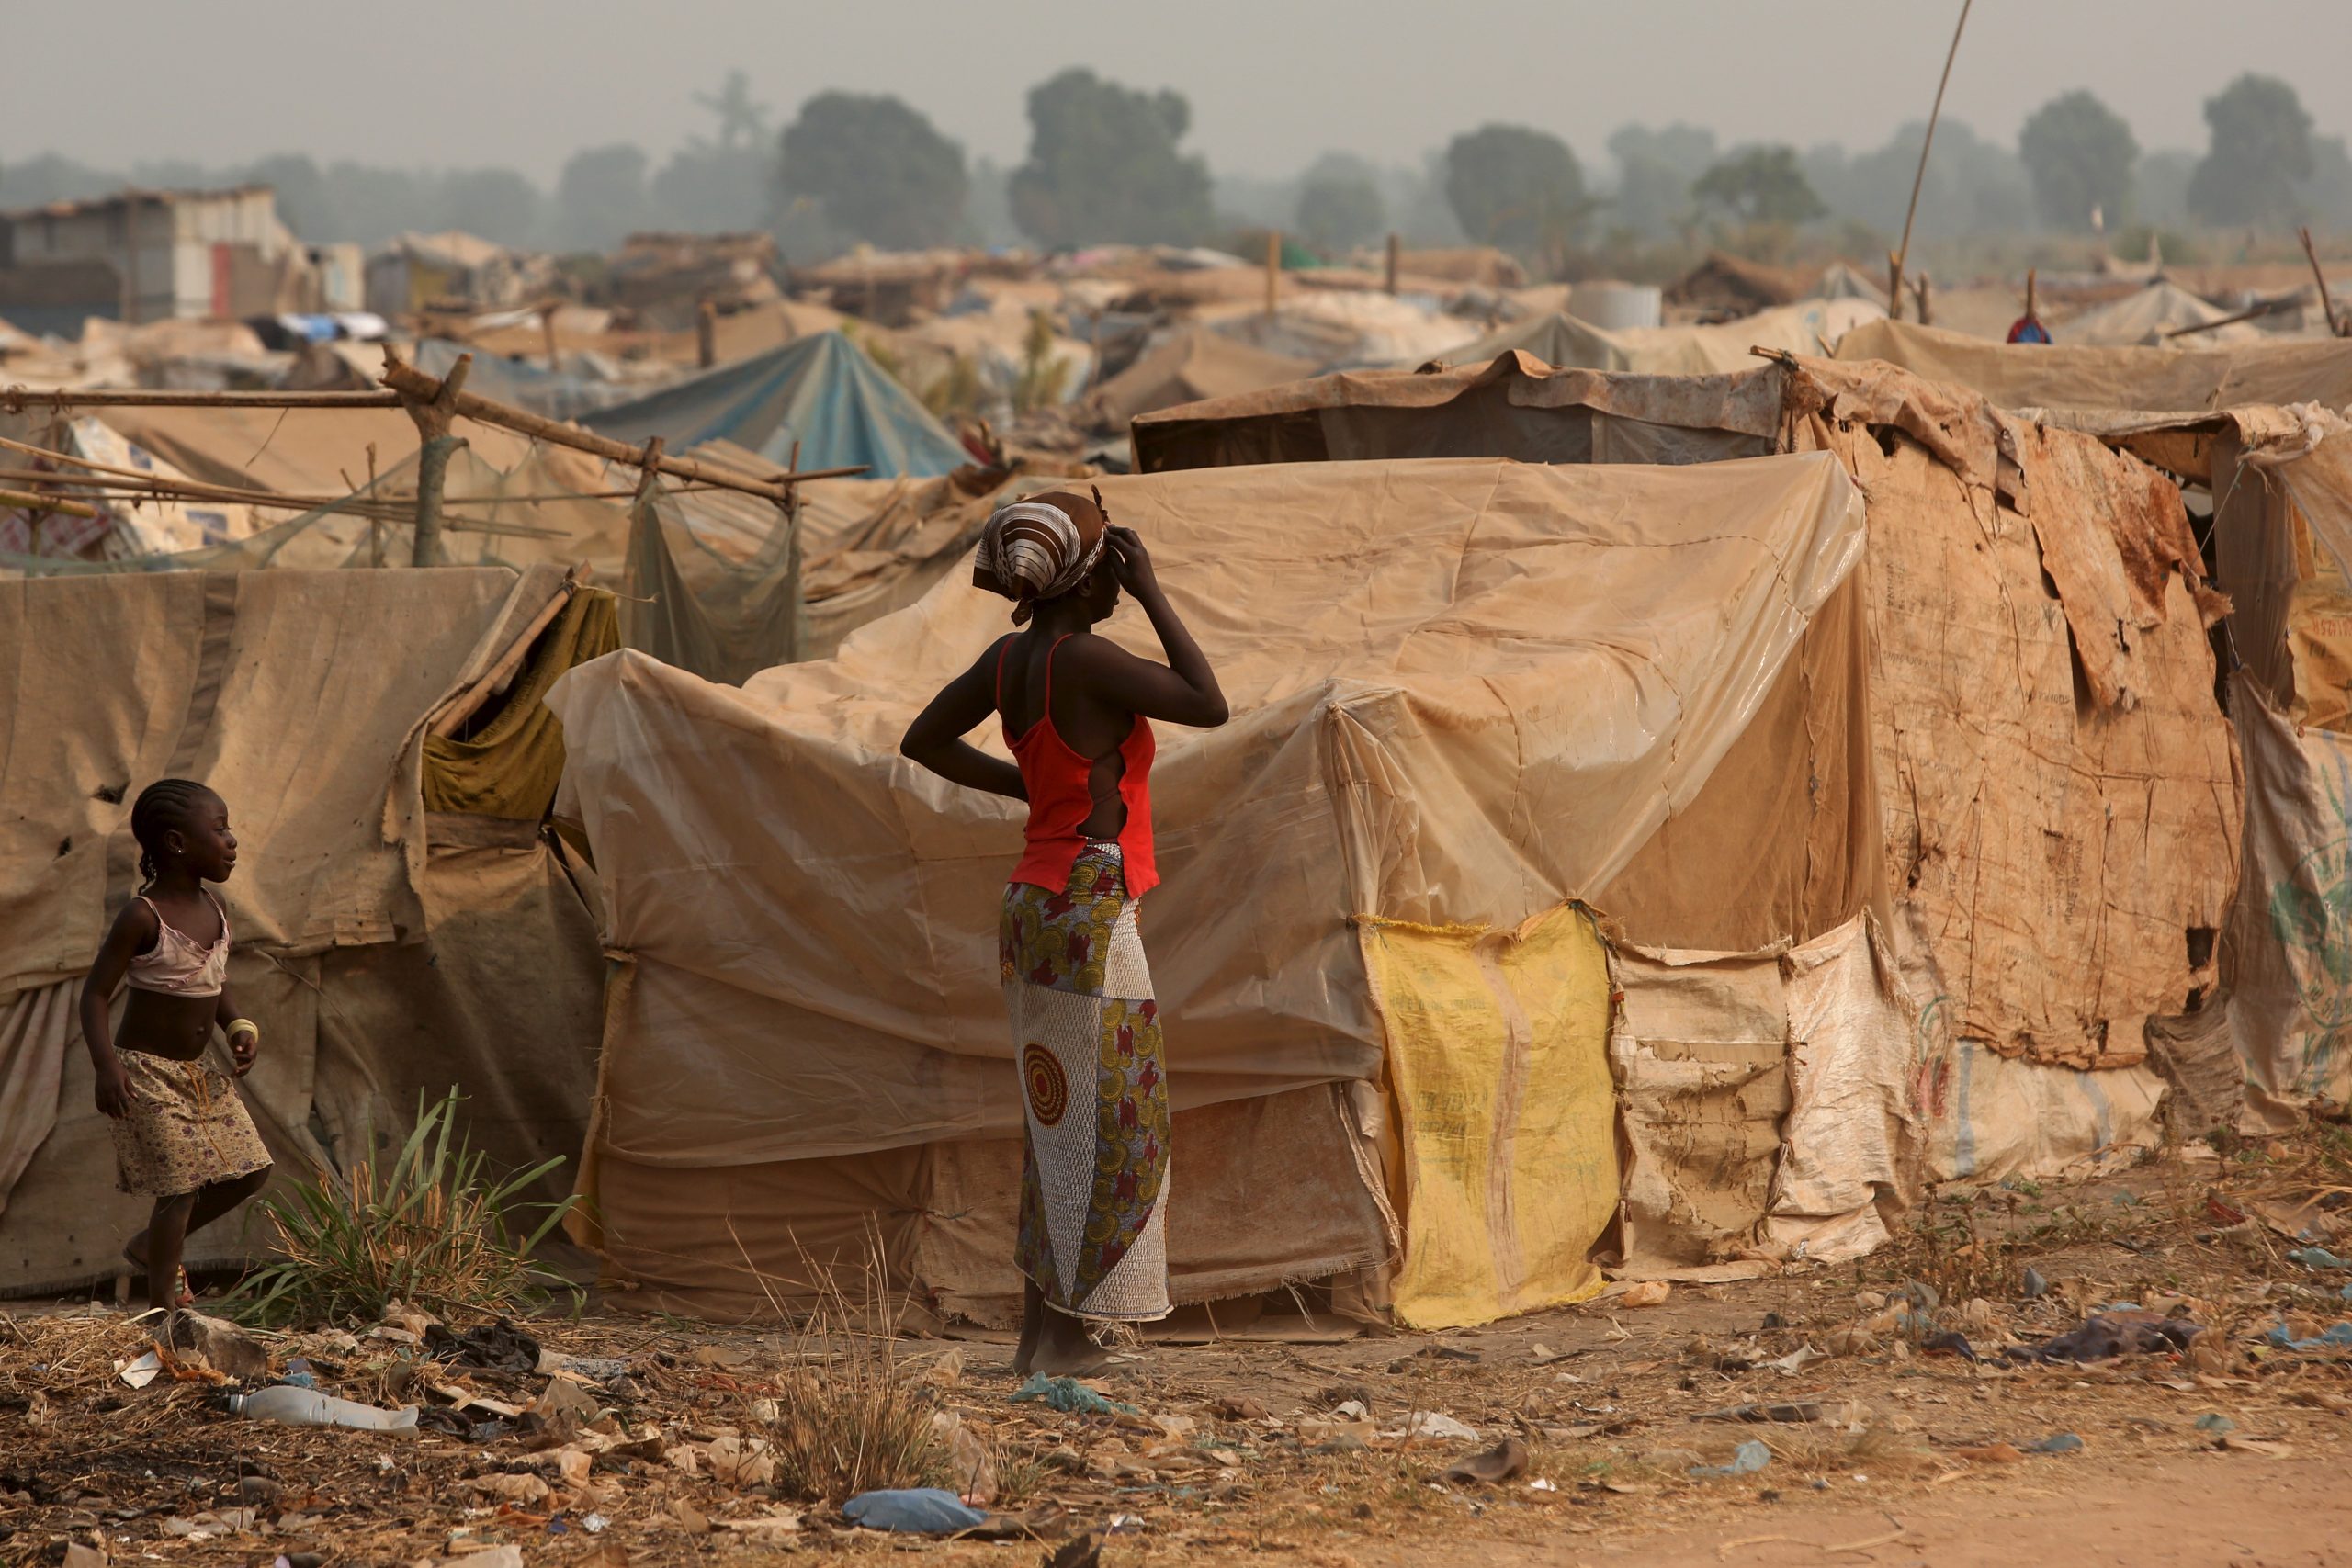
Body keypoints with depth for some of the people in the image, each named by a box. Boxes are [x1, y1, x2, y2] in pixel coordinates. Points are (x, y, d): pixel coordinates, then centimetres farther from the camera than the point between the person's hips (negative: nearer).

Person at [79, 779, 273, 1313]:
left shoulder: (213, 910, 5)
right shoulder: (143, 918, -18)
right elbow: (96, 992, -16)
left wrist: (238, 1028, 1)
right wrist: (106, 1065, -27)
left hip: (196, 1070, 8)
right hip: (146, 1071, -8)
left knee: (249, 1170, 7)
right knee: (180, 1185, -10)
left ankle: (151, 1246, 24)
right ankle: (163, 1305, 1)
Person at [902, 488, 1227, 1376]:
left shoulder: (1009, 656, 8)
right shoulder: (1082, 656, -16)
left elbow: (922, 741, 20)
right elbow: (1210, 706, -14)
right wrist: (1151, 594, -10)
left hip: (1037, 908, 9)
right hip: (1089, 911, -9)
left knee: (1061, 1129, 13)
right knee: (1104, 1131, -5)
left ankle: (1040, 1337, 15)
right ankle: (1067, 1345, -5)